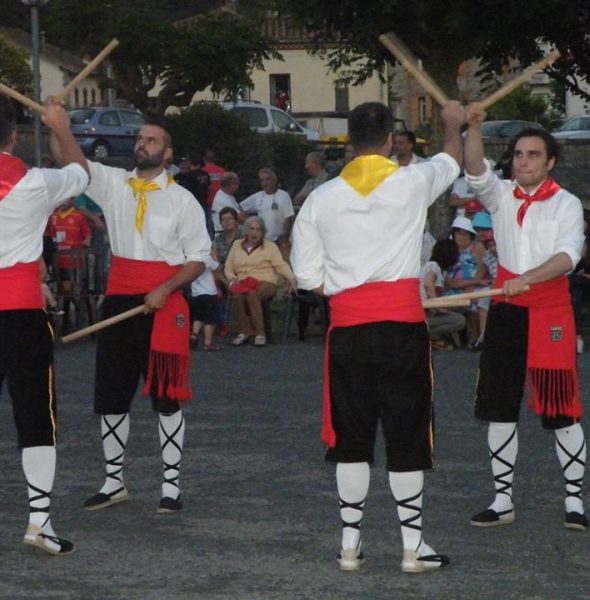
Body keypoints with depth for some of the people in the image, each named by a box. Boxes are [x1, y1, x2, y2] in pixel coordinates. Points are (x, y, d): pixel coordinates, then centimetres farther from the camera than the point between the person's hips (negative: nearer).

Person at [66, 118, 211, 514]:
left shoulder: (182, 199, -1)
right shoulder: (114, 184, 7)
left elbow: (198, 259, -1)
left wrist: (165, 290, -15)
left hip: (163, 304, -3)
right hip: (119, 301, 3)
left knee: (166, 396, 2)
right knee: (111, 395, 8)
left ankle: (172, 485, 8)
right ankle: (114, 482, 19)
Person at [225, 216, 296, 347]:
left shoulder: (270, 246, 15)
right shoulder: (237, 245, 21)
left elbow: (281, 266, 4)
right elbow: (228, 268, 20)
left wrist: (292, 279, -12)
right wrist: (232, 279, -1)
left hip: (265, 282, -2)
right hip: (242, 282, 2)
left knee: (252, 294, -37)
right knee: (237, 294, -35)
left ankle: (260, 332, -33)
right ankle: (244, 331, -24)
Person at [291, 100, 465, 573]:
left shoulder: (322, 198, 1)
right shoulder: (412, 183, -3)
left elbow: (308, 276, 4)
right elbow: (451, 161, 21)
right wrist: (453, 124, 41)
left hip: (348, 330, 2)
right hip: (402, 327, -2)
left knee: (352, 439, 10)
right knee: (406, 437, 4)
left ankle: (350, 543, 14)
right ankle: (413, 546, 6)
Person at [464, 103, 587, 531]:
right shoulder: (501, 195, 7)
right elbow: (476, 171, -12)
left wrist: (527, 279, -30)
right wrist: (474, 127, -28)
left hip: (550, 311, -4)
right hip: (506, 310, 4)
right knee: (500, 408, 7)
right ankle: (503, 500, 17)